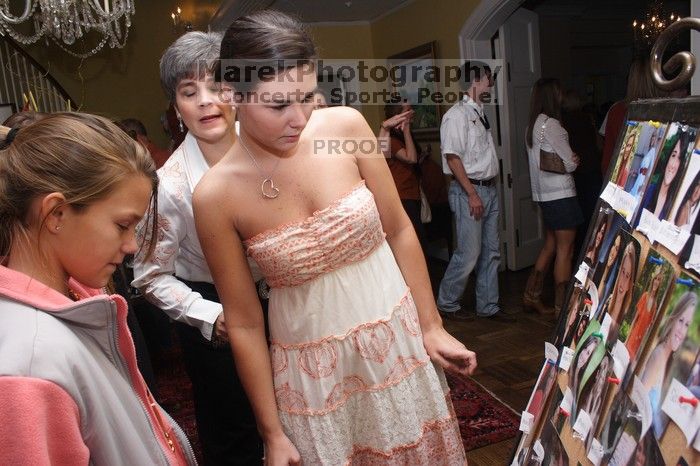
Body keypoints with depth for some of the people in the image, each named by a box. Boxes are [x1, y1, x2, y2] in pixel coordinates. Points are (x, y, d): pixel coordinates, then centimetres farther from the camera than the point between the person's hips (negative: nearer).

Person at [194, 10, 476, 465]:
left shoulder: (346, 126, -11)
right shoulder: (217, 194, -15)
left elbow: (399, 230, -1)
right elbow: (244, 324, -8)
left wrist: (431, 326, 3)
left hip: (399, 334, 3)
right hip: (313, 368, -2)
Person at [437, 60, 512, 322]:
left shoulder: (480, 113, 17)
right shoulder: (457, 114, -10)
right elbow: (452, 156, -17)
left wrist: (489, 189, 12)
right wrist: (472, 194, -19)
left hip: (489, 189, 9)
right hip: (468, 191, -9)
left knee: (491, 252, 11)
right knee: (469, 253, -6)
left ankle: (488, 306, 22)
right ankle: (446, 304, 12)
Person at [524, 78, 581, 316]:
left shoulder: (533, 125, 13)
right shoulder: (551, 124, -15)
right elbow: (570, 163, -13)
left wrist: (570, 158, 4)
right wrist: (575, 160, 9)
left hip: (544, 193, 9)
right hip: (561, 193, -9)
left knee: (550, 245, 17)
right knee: (565, 249, -2)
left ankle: (531, 296, 21)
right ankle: (561, 306, 5)